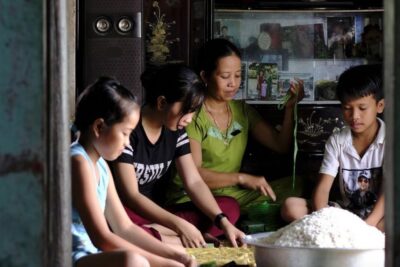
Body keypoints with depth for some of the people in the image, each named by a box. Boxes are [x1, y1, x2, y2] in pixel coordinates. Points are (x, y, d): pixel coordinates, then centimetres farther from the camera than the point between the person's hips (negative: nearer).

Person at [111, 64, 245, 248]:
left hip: (155, 214, 8)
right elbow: (130, 196, -22)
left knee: (230, 207, -7)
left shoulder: (175, 132, 4)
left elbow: (194, 182, 2)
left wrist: (223, 222, -14)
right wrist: (179, 226, -30)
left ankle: (154, 232, -21)